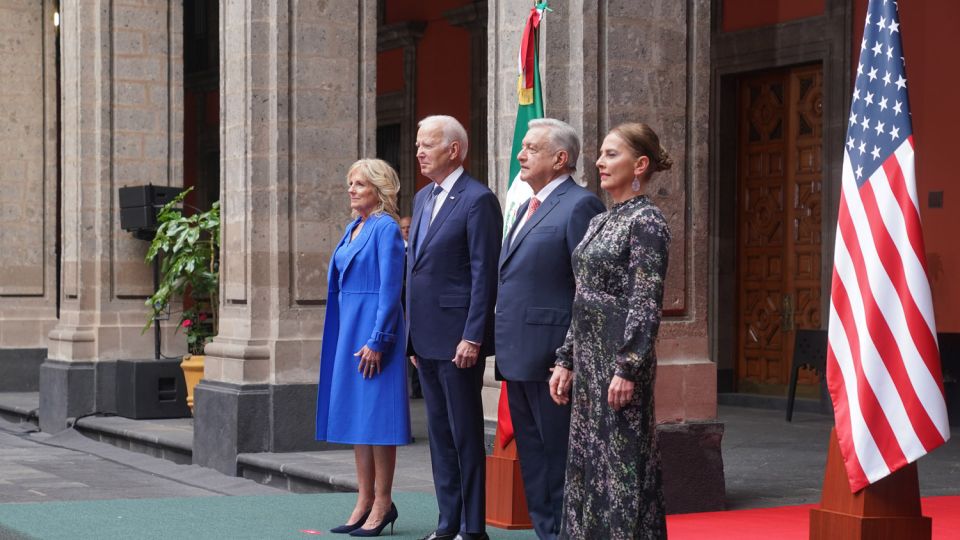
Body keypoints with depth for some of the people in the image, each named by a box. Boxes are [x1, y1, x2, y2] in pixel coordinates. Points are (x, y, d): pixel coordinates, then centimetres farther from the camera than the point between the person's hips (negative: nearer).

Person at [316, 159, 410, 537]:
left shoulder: (385, 228, -10)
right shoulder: (353, 228, 15)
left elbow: (390, 289, -16)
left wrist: (377, 340, -19)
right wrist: (346, 334, 15)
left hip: (373, 328, -9)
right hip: (349, 328, 9)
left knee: (375, 413, -6)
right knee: (355, 411, 9)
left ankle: (383, 503, 0)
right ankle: (365, 501, 14)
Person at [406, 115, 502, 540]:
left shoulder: (477, 200, -11)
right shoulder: (423, 198, 15)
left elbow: (484, 274, -14)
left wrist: (472, 337, -19)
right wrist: (412, 335, 16)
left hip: (457, 339, -8)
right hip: (426, 340, 8)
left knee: (465, 434, -2)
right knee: (440, 434, 12)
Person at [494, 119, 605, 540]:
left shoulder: (579, 205, -10)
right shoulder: (528, 207, 19)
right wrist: (503, 345, 16)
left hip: (551, 360, -10)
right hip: (518, 358, 10)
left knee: (559, 461, -3)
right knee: (533, 462, 15)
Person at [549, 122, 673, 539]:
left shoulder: (646, 222, -11)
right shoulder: (600, 222, 15)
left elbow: (647, 304, -17)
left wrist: (627, 369, -21)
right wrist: (566, 360, 15)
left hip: (620, 357, -9)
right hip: (589, 357, 9)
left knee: (622, 465, -4)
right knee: (587, 463, 11)